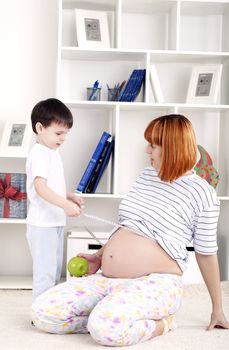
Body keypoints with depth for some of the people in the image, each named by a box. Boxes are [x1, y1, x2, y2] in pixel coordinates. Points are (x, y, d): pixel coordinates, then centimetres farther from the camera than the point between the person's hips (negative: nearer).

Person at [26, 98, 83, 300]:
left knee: (55, 271, 18)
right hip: (42, 224, -10)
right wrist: (65, 204, -37)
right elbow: (40, 187, -27)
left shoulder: (53, 153, 14)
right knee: (45, 272, -6)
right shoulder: (39, 154, -16)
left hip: (56, 222, 10)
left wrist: (69, 197, 8)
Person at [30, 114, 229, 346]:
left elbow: (206, 253, -1)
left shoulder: (201, 192, -6)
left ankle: (160, 322, -9)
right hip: (107, 279, 6)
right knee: (42, 312, -11)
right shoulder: (146, 176, 14)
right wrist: (99, 256, 19)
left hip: (154, 283, -6)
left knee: (106, 329, -37)